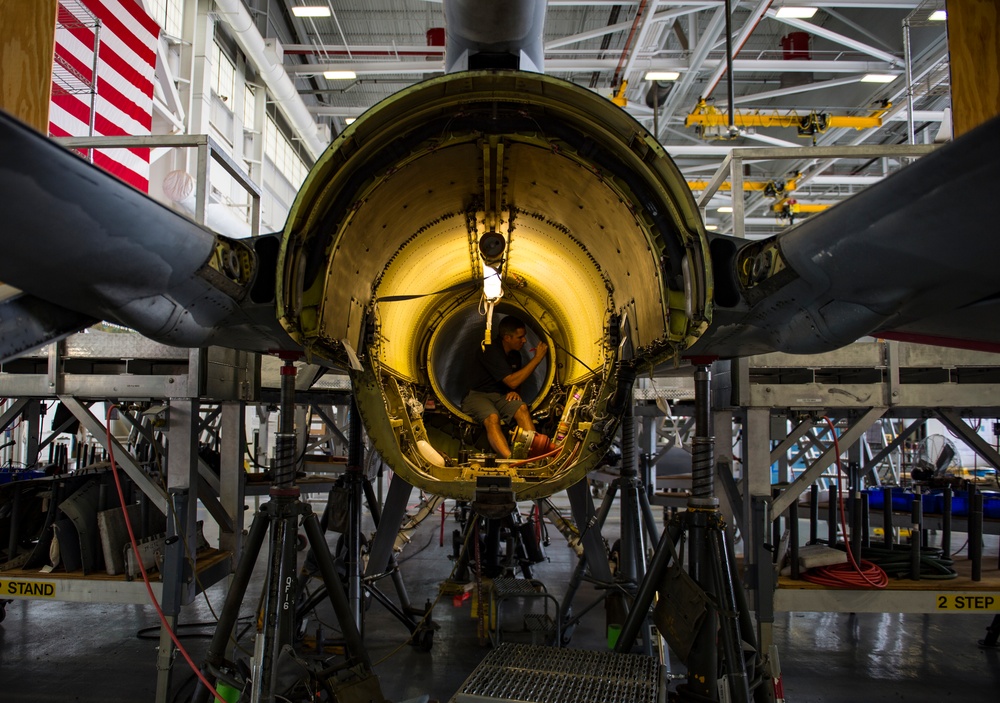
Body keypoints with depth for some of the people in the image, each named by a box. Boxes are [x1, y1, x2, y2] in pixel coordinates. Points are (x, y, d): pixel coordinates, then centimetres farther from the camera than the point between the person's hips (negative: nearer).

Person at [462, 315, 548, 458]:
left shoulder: (515, 355, 7)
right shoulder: (492, 351, -18)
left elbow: (516, 383, 20)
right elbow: (511, 382, -25)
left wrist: (515, 391, -7)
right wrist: (537, 358, -22)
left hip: (499, 397, 6)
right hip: (477, 396, -6)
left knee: (521, 407, -25)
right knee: (492, 417, -37)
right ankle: (510, 459, -58)